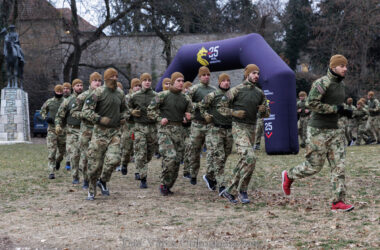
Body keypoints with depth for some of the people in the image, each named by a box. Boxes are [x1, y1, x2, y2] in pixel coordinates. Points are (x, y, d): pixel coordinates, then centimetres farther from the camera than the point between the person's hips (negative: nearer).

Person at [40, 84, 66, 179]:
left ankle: (58, 160, 46)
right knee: (51, 150, -8)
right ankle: (52, 171, -7)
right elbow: (42, 112, 14)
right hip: (52, 128, -1)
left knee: (62, 149, 12)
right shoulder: (49, 102, 4)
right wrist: (46, 117, -7)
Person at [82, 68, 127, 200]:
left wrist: (123, 118, 9)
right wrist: (99, 119, -18)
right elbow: (86, 110, -10)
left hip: (115, 131, 4)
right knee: (95, 162, -1)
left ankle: (103, 181, 14)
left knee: (114, 159, -13)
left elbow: (124, 109, 29)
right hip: (100, 131, -4)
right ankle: (91, 190, 17)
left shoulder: (120, 93, 11)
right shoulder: (99, 92, -7)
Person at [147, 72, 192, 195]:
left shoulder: (185, 99, 12)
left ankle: (168, 186, 18)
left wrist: (188, 116, 3)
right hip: (165, 129, -5)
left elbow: (188, 112, 25)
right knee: (170, 156, -22)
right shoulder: (163, 95, -2)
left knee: (177, 160, 4)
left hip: (179, 130, 6)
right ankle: (164, 184, -6)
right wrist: (160, 119, -11)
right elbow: (150, 110, 2)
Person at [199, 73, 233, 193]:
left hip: (229, 130, 5)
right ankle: (221, 186, -8)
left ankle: (209, 176, 34)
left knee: (224, 157, 12)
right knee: (218, 158, -9)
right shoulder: (213, 95, -5)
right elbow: (202, 106, 7)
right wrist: (206, 116, -2)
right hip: (215, 130, -5)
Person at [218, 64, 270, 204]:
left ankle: (228, 191, 17)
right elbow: (221, 107, -1)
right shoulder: (236, 90, -6)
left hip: (252, 129, 7)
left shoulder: (260, 93, 10)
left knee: (244, 161, 7)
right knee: (250, 158, -21)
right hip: (239, 128, -7)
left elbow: (266, 114, 16)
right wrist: (234, 113, -17)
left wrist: (263, 110, -8)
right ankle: (242, 191, -7)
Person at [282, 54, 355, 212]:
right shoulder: (322, 83, -15)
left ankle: (338, 202, -1)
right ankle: (289, 176, 27)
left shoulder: (341, 84, 14)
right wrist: (334, 109, -22)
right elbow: (311, 103, -24)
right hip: (318, 130, -8)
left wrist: (344, 112, 7)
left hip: (334, 130, 8)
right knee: (314, 166, 1)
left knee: (339, 166, -2)